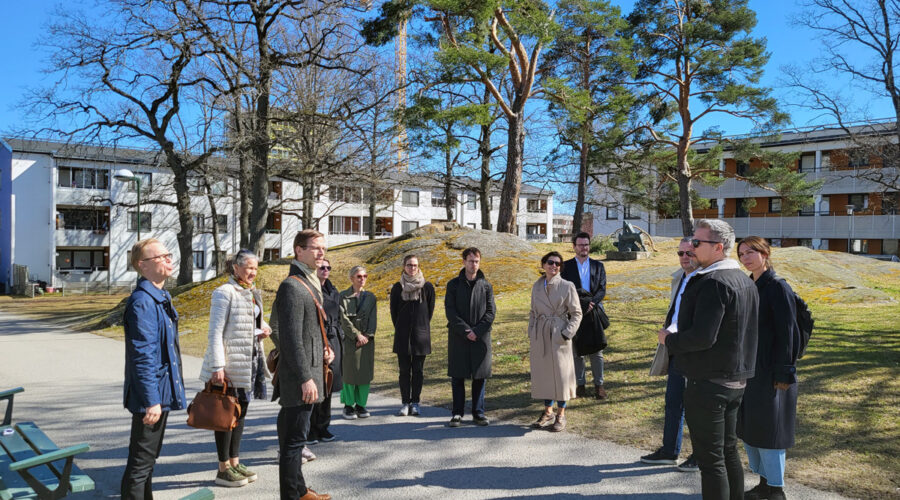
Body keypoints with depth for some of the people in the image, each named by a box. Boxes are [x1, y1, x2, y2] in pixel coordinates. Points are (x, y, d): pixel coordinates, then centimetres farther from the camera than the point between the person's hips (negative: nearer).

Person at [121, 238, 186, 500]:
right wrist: (151, 400, -24)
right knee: (141, 461, 2)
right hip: (151, 394, -10)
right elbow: (143, 357, -24)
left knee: (150, 457, 22)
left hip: (162, 392, 10)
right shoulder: (142, 302, -20)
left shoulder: (161, 298, 10)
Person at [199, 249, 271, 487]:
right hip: (230, 363, -8)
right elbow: (215, 332, -15)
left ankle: (234, 462, 25)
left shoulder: (253, 294, 12)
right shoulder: (225, 293, -12)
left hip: (250, 359, 8)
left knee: (241, 412, 14)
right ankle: (223, 469, 12)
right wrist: (217, 367, -19)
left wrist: (263, 329, 1)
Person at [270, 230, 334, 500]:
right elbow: (291, 338, -21)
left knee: (294, 435, 19)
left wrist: (324, 348, 6)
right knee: (294, 438, -2)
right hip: (298, 376, -10)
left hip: (309, 371, 10)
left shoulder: (311, 284, 15)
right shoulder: (292, 287, -16)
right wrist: (305, 378, -21)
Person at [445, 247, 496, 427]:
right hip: (458, 337, -1)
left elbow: (491, 311, 1)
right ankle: (457, 412, 13)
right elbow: (450, 311, -4)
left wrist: (477, 331, -11)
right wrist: (465, 330, -13)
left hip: (481, 337, 1)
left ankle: (478, 412, 16)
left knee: (479, 376, 6)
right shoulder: (454, 284, 2)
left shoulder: (486, 285, 5)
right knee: (457, 376, 3)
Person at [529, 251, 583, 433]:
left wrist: (567, 334, -14)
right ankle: (548, 412, 26)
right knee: (542, 373, 10)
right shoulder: (537, 286, 7)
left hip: (558, 334, -4)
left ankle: (561, 415, 16)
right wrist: (531, 332, 5)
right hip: (540, 335, 4)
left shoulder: (567, 286, -6)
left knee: (560, 373, 1)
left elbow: (576, 313, -4)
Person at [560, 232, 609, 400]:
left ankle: (599, 385, 14)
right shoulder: (566, 266, 4)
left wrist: (590, 303, -16)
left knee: (596, 351, 3)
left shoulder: (598, 266, 10)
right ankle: (580, 384, 17)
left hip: (594, 312, 1)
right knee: (577, 352, 6)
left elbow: (602, 290, 2)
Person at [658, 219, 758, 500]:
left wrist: (669, 340, -11)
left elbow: (702, 337, -28)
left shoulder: (713, 283, -21)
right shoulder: (744, 281, 11)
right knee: (729, 452, 20)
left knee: (710, 459, 0)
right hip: (735, 381, 10)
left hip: (708, 384, -10)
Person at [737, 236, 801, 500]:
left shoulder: (778, 288, -13)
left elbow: (787, 333, -15)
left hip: (770, 373, -8)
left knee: (768, 429, 1)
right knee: (748, 428, 14)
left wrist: (783, 375, -16)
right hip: (748, 369, 8)